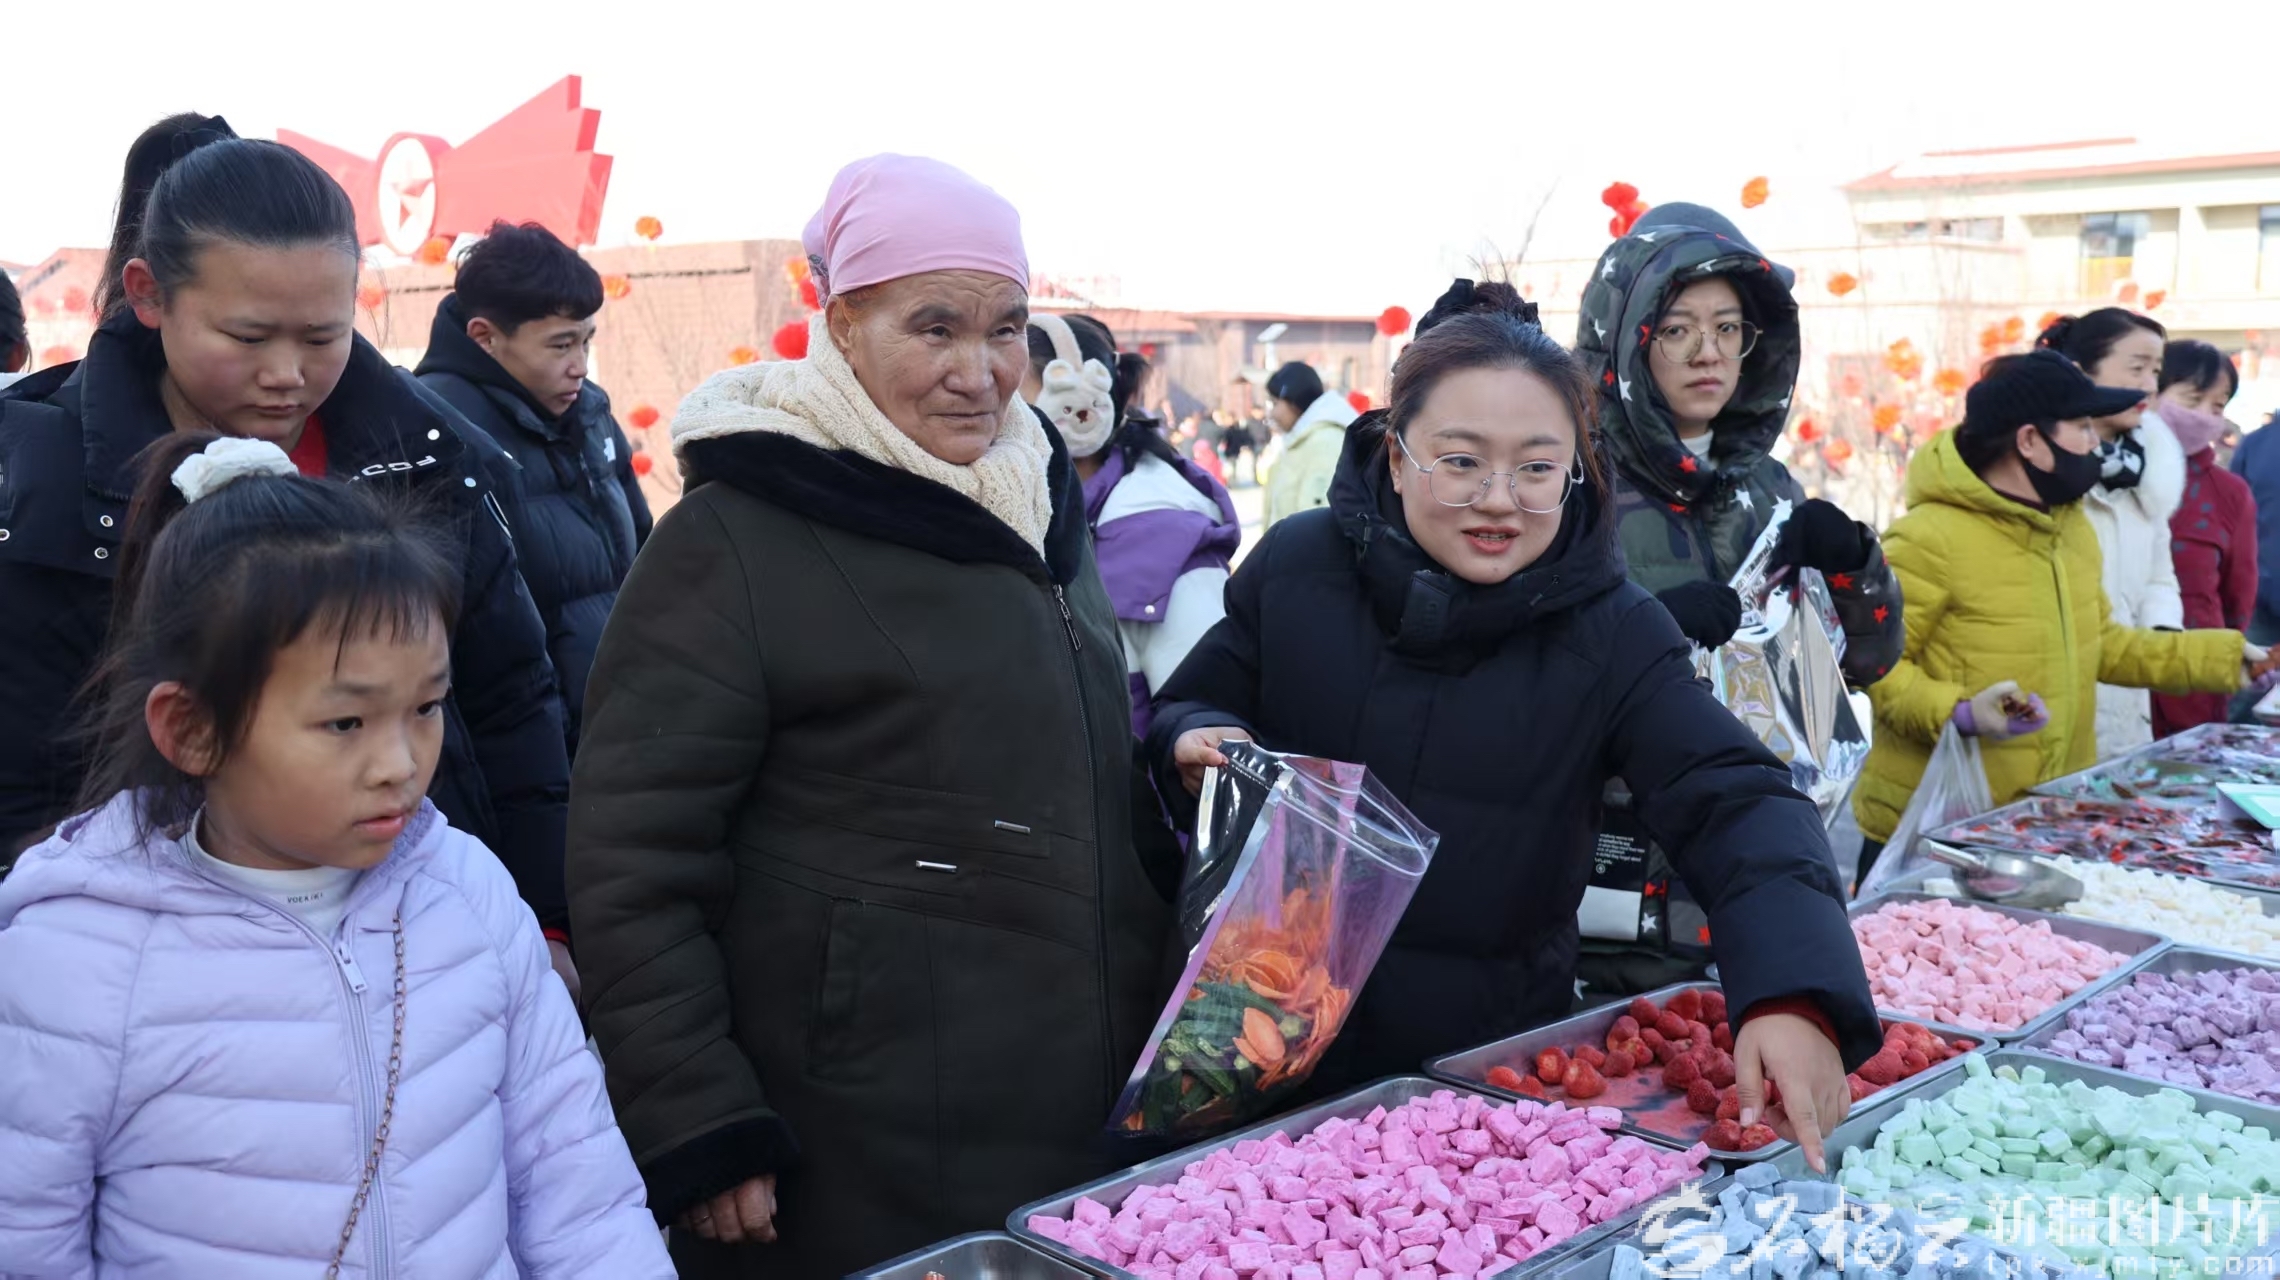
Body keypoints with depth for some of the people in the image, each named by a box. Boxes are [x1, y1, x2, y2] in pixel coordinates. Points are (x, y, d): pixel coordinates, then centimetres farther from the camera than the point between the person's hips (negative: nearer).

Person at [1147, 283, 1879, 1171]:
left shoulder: (1613, 632, -10)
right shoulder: (1296, 567, -7)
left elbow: (1735, 805, -20)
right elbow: (1184, 708, 7)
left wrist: (1792, 995, -38)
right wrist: (1198, 741, -19)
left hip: (1499, 1064, 0)